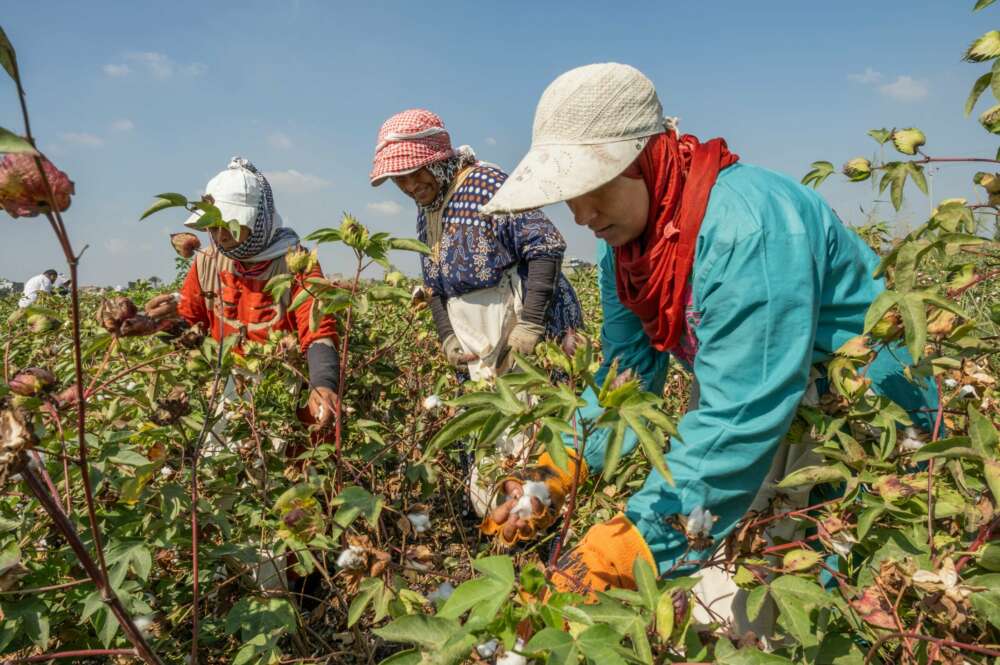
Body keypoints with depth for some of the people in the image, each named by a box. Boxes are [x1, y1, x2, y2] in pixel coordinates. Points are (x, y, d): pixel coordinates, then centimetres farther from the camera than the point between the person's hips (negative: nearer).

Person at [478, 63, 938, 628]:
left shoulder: (745, 226, -31)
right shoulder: (625, 235, -4)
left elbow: (740, 417, -35)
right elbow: (625, 376, -1)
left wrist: (619, 553, -38)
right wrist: (552, 478, -13)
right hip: (745, 400, 7)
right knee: (707, 602, 2)